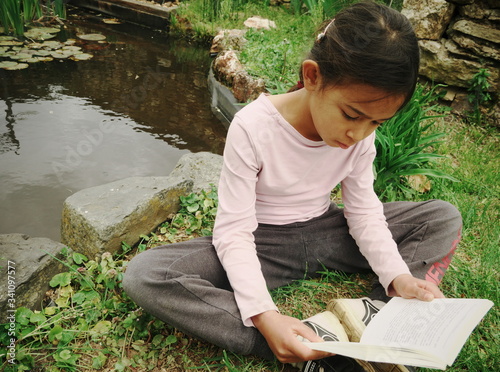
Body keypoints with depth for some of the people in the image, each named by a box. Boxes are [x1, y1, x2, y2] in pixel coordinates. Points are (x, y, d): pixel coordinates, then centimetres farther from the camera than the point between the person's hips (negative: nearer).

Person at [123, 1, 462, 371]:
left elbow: (364, 211, -3)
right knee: (143, 275, -30)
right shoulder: (253, 128, -25)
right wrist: (264, 317, -36)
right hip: (260, 244, -3)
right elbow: (234, 230, -23)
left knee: (444, 218, -5)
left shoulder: (361, 133, -10)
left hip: (323, 235, 4)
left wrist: (397, 276, -20)